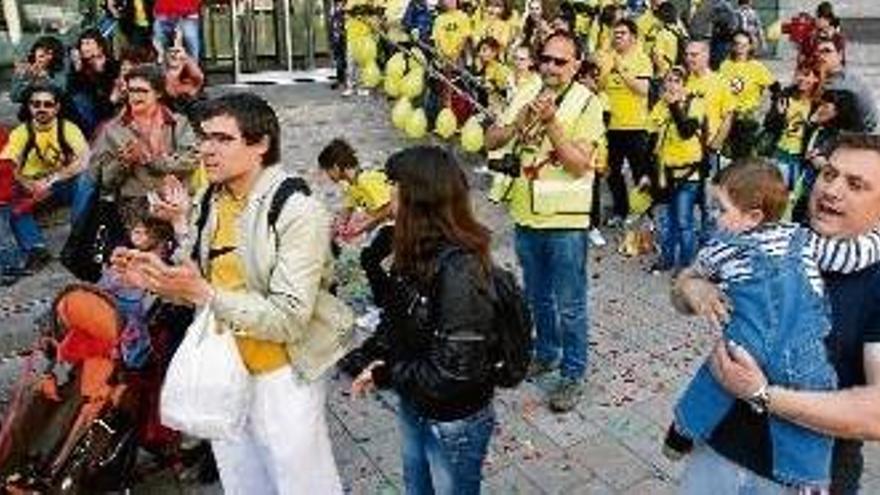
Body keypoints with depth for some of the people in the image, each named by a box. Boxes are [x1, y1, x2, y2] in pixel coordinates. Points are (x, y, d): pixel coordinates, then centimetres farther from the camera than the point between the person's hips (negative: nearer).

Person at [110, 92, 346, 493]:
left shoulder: (297, 211, -20)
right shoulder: (211, 202, 2)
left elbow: (289, 320, -24)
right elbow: (204, 287, 11)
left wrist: (203, 294, -28)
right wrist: (160, 279, -7)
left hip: (279, 379, -7)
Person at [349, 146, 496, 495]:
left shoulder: (458, 270, -31)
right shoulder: (415, 251, -4)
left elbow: (454, 371, -30)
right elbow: (396, 315, 8)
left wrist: (386, 376, -19)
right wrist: (376, 358, -8)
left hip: (454, 421, -8)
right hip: (413, 406, 8)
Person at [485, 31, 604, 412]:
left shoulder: (587, 103, -10)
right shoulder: (525, 96, 4)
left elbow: (580, 164, -17)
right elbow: (490, 142, 0)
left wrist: (550, 121, -24)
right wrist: (520, 120, -17)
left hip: (565, 221, -5)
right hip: (526, 215, 5)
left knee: (569, 305, 6)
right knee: (537, 297, 21)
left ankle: (573, 374, 22)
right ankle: (546, 353, 42)